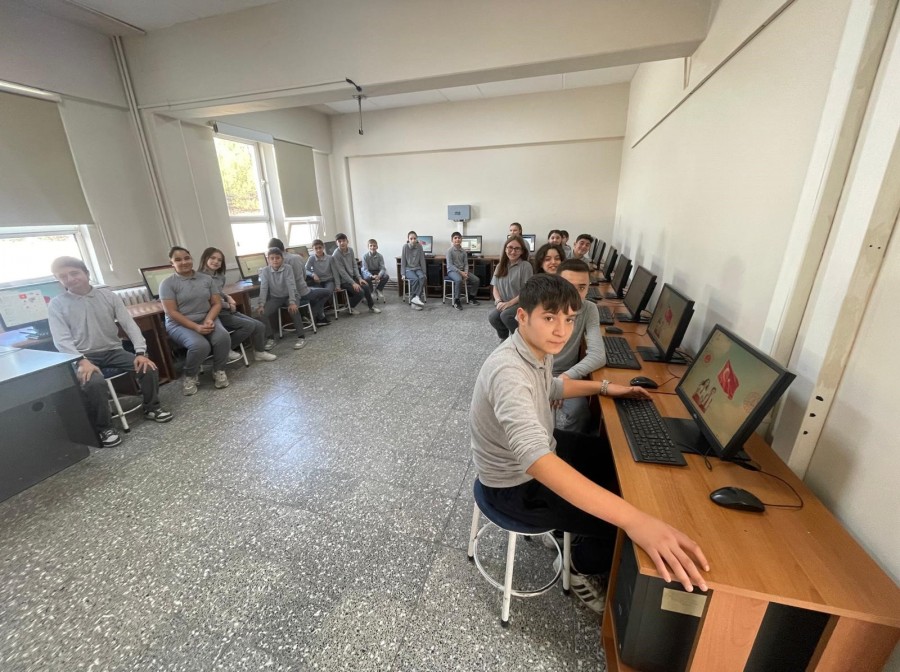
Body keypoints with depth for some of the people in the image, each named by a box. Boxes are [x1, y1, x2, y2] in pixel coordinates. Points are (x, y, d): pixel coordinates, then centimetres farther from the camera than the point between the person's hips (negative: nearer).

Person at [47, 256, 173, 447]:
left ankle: (151, 408, 4)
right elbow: (61, 340, -10)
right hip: (84, 357, -2)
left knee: (149, 367, -20)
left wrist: (141, 352, -16)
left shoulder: (108, 295, 3)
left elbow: (129, 324, -3)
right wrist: (82, 361, -27)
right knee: (95, 382, -33)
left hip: (114, 351, 2)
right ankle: (103, 428, -11)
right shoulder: (56, 305, -2)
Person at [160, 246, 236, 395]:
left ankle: (219, 371, -5)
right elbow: (172, 312, -11)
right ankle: (190, 376, -3)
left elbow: (217, 303, 4)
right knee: (200, 345, -33)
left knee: (223, 337, -29)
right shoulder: (167, 283, -4)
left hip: (207, 320, 3)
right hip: (180, 324, -3)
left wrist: (209, 320, -16)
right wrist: (196, 327, -22)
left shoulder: (206, 279, 7)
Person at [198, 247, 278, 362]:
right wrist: (229, 305, -8)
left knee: (260, 326, -1)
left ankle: (259, 353, 13)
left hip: (228, 310, 8)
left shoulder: (219, 276, 12)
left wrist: (228, 298, 3)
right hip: (216, 313, -8)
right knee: (249, 325, -19)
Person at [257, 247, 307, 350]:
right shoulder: (265, 271, -8)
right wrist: (261, 305, -23)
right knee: (264, 313, -19)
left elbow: (291, 285, -21)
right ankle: (271, 338, 0)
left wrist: (292, 302, -33)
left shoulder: (287, 268, -14)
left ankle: (301, 337, -20)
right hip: (274, 297, 3)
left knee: (293, 310, -31)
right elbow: (263, 288, -11)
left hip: (288, 296, -2)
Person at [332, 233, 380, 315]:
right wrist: (353, 283, -24)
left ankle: (371, 306, 14)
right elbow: (342, 272, -21)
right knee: (360, 292, -20)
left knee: (366, 287, -8)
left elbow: (354, 266, 6)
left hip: (352, 276, 6)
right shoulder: (336, 255, -20)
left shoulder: (350, 250, 0)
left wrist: (359, 278, -4)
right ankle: (350, 307, 5)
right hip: (343, 280, -6)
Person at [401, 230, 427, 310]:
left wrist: (424, 273, 2)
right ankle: (418, 298, -20)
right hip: (408, 269, -2)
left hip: (417, 268, 2)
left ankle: (416, 298, -30)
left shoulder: (419, 247, -1)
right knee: (415, 279, -31)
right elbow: (403, 261, -5)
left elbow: (422, 260, 4)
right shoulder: (405, 246, -8)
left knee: (422, 277, -29)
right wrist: (403, 274, -8)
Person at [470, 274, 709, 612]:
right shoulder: (508, 371, -37)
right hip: (515, 483, -9)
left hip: (541, 449, 9)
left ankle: (567, 526, 38)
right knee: (623, 525, -6)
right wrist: (634, 520, -52)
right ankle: (578, 564, 24)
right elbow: (535, 459, -48)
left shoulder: (539, 348, -7)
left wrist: (605, 387, 13)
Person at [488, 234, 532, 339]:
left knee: (505, 315, -33)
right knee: (492, 317, -25)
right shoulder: (500, 266, 10)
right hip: (503, 304, 4)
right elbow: (495, 288, 9)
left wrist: (509, 303, -18)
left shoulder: (526, 266, -7)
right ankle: (505, 338, 5)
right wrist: (499, 302, -10)